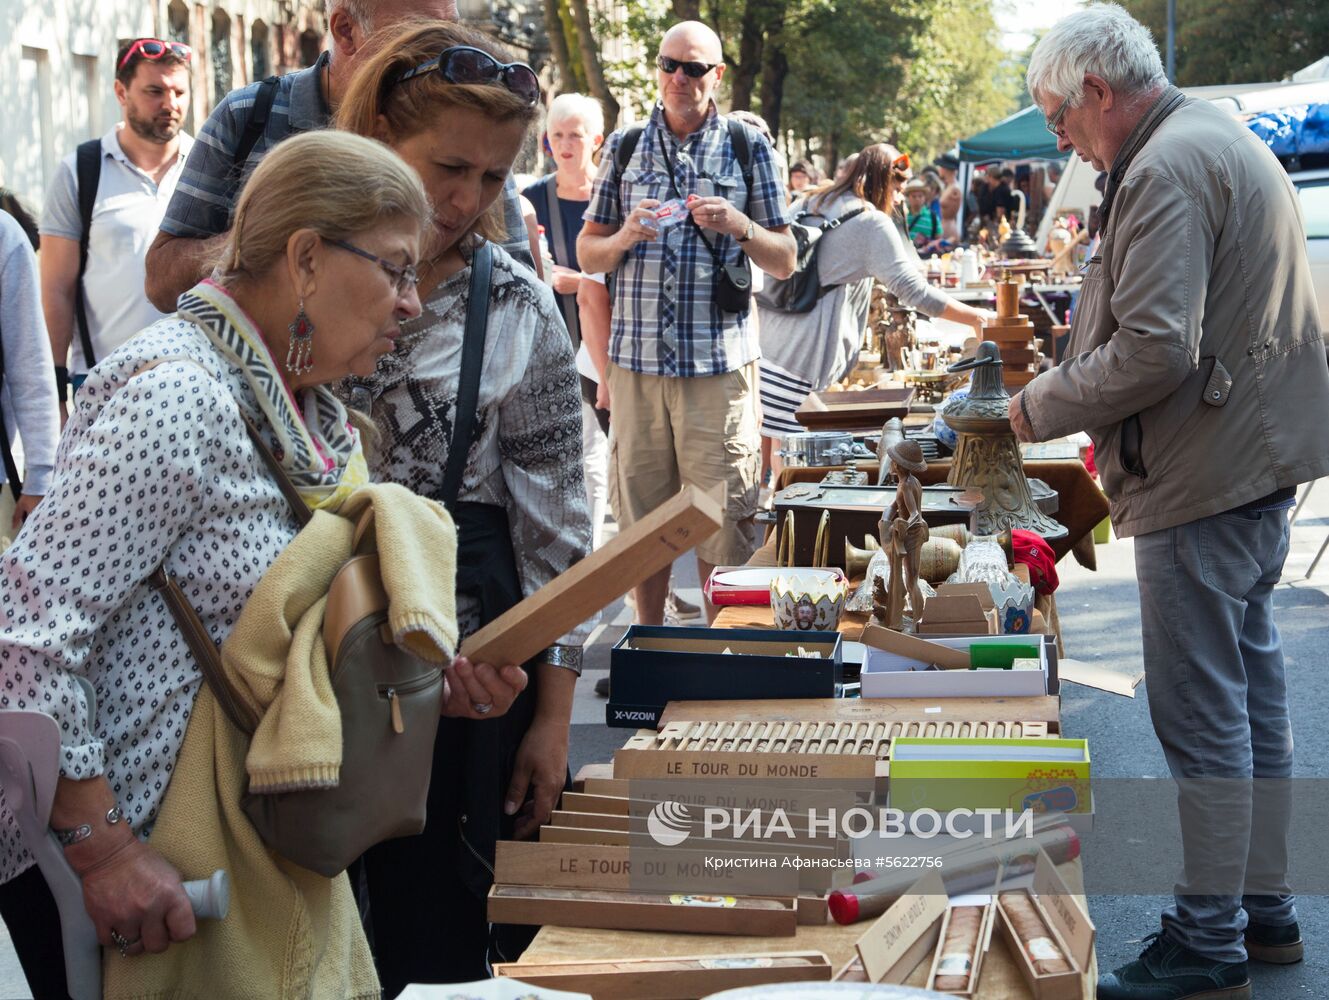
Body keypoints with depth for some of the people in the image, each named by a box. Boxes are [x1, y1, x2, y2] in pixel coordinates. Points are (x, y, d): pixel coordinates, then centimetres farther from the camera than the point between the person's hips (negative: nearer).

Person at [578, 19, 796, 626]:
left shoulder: (748, 148, 7)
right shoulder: (625, 147, 11)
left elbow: (784, 263, 7)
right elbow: (587, 254, 13)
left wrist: (738, 225, -11)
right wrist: (626, 237, -8)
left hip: (720, 364, -2)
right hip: (637, 362, 2)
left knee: (721, 521, -2)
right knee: (642, 518, 7)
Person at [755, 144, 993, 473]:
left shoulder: (808, 205, 19)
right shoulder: (872, 223, -4)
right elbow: (913, 290, -9)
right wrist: (976, 318, -4)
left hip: (763, 338, 8)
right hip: (799, 357, -7)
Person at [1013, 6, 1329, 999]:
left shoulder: (1166, 167, -17)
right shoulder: (1231, 139, 17)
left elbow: (1154, 350, -26)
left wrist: (1043, 406, -12)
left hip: (1202, 479, -11)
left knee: (1201, 712, -3)